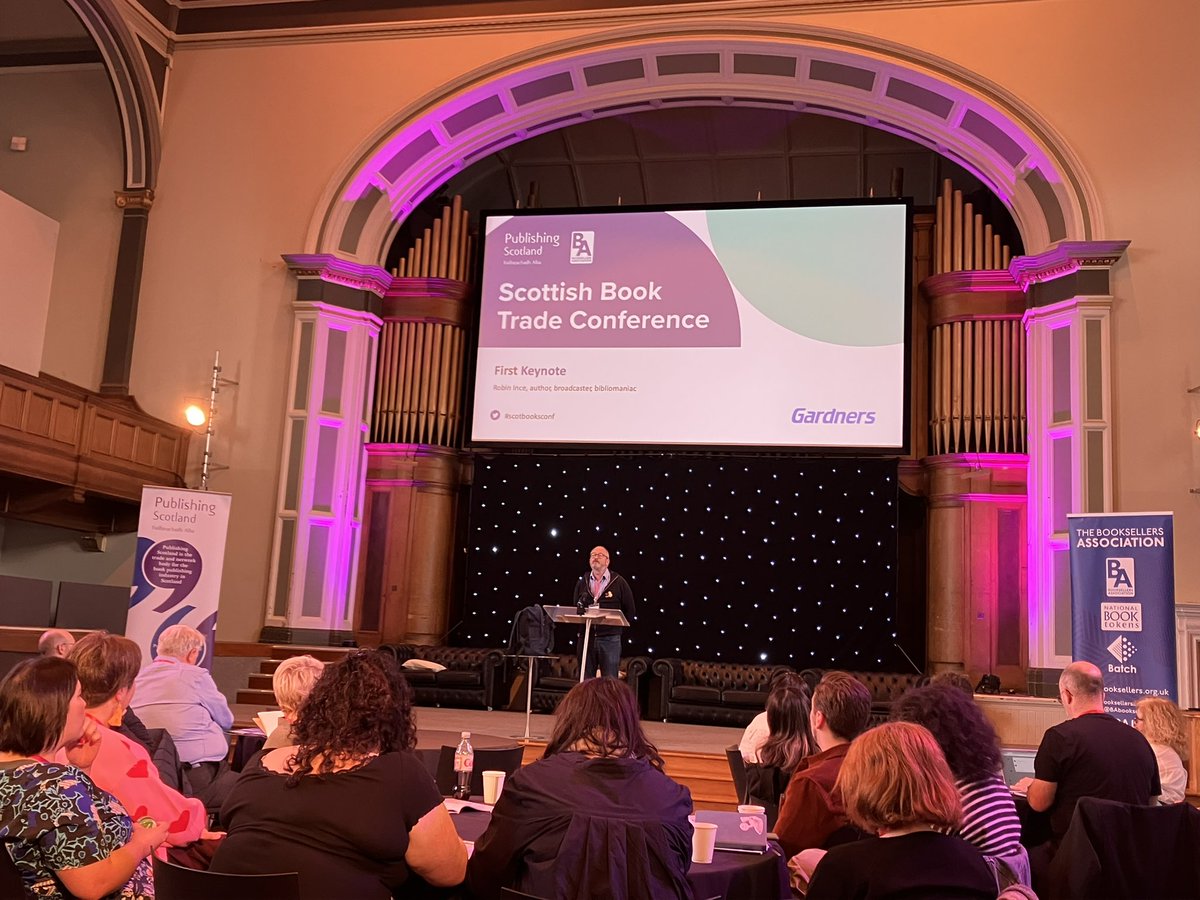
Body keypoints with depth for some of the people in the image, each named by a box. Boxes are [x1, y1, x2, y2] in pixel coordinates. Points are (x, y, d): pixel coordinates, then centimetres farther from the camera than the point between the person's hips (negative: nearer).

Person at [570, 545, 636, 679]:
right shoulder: (582, 582, 13)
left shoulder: (619, 582, 3)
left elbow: (630, 611, 4)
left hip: (610, 638, -3)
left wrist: (616, 624, -3)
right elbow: (574, 608, 17)